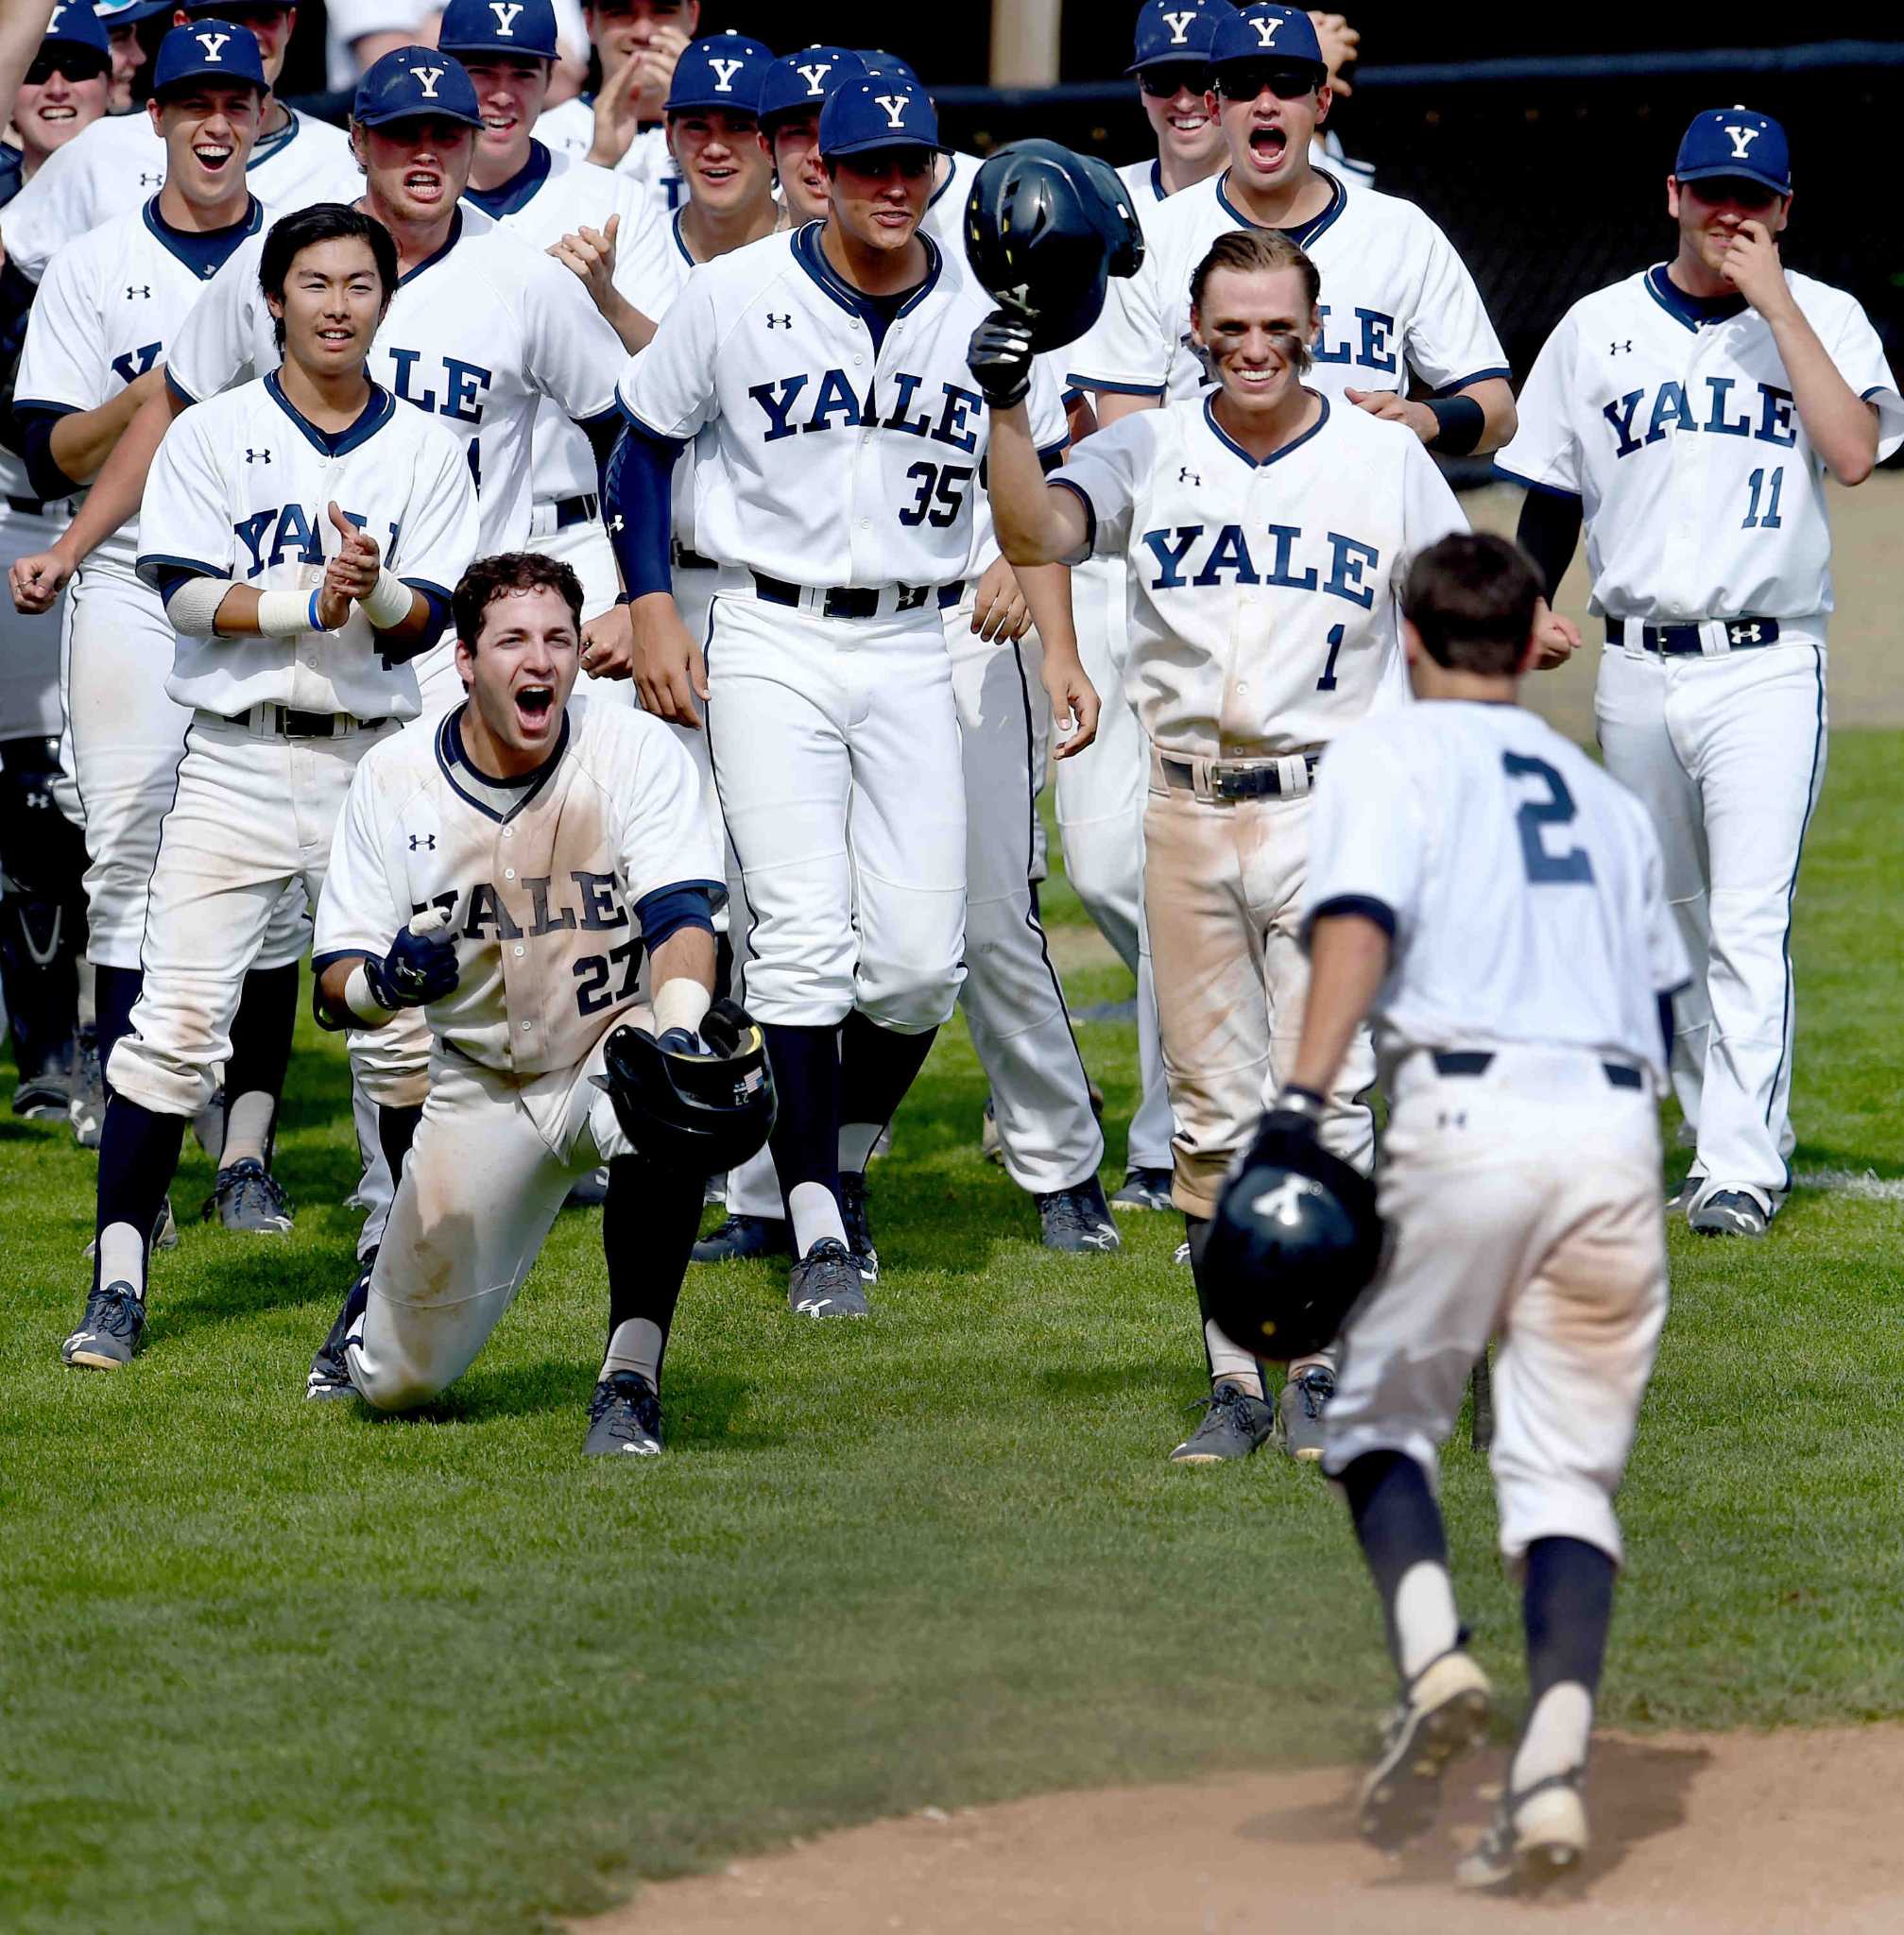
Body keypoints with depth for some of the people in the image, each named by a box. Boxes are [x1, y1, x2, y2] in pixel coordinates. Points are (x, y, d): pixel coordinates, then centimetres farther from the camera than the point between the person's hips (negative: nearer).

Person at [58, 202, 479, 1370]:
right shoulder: (210, 438, 6)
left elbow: (425, 621, 0)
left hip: (376, 764, 2)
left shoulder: (427, 451, 9)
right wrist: (313, 603, -18)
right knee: (177, 1023, -9)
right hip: (237, 760, -1)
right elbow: (190, 595, -5)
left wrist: (374, 590, -21)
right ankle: (119, 1284, -5)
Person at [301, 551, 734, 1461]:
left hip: (613, 1043, -2)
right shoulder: (393, 780, -8)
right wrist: (384, 983, -32)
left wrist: (680, 1029, -45)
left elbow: (681, 919, -24)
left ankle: (632, 1380, -29)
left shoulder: (636, 751, -13)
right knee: (401, 1380, 0)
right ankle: (381, 1299, 39)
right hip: (480, 1081, 2)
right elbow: (334, 987, -7)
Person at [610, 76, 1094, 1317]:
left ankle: (850, 1152, 24)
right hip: (772, 643, -2)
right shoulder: (737, 296, -3)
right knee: (804, 939, -12)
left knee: (923, 959, -3)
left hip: (919, 646, 2)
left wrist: (1056, 645, -2)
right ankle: (819, 1226, -7)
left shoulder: (985, 319, 3)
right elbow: (646, 445, 8)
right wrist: (650, 611, -2)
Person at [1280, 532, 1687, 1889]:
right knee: (1569, 1469, 5)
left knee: (1378, 1416, 13)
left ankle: (1435, 1661, -13)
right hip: (1618, 1128, 4)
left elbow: (1359, 920, -10)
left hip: (1468, 1110, -4)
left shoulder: (1391, 754, 9)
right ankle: (1553, 1769, -13)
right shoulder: (1606, 796, 25)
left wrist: (1304, 1099, -20)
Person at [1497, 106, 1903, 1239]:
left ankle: (1744, 1168, -15)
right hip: (1636, 671, 4)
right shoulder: (1598, 330, 9)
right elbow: (1549, 508, 14)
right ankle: (1736, 1136, 21)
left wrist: (1773, 302, -14)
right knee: (1671, 927, 10)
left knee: (1749, 922, -13)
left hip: (1768, 668, -4)